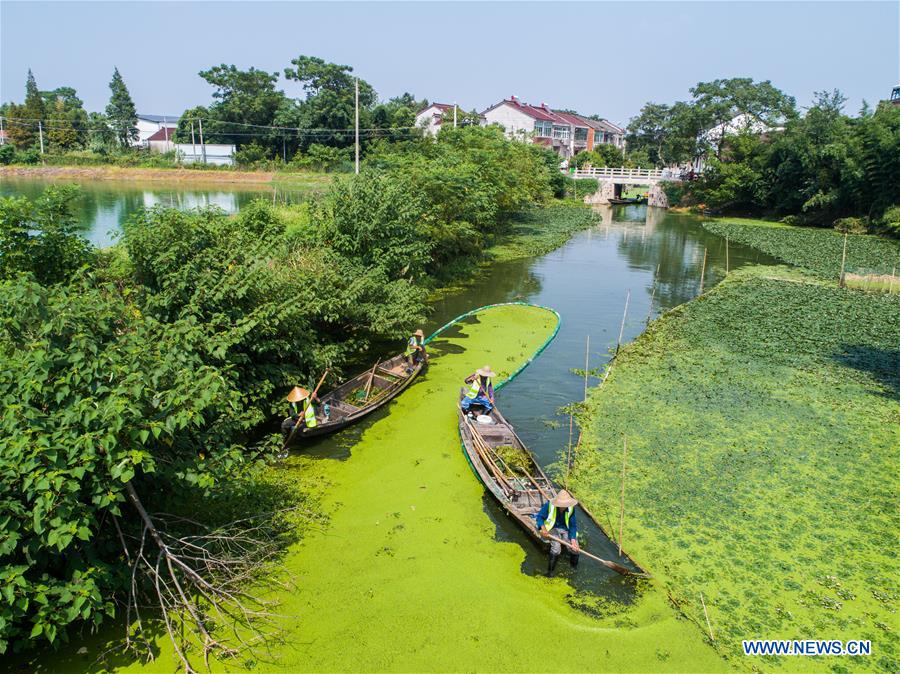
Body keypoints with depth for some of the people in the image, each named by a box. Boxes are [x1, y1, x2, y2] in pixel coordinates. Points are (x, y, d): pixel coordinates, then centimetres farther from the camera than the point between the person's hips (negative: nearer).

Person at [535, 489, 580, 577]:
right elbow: (539, 517, -12)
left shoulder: (571, 508, -11)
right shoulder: (549, 505, -19)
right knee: (556, 547, -30)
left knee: (575, 548, -18)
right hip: (552, 529, -3)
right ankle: (550, 572, -14)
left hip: (565, 529, 3)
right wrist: (543, 528, -32)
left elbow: (573, 526, -8)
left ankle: (575, 569, 11)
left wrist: (573, 540, -22)